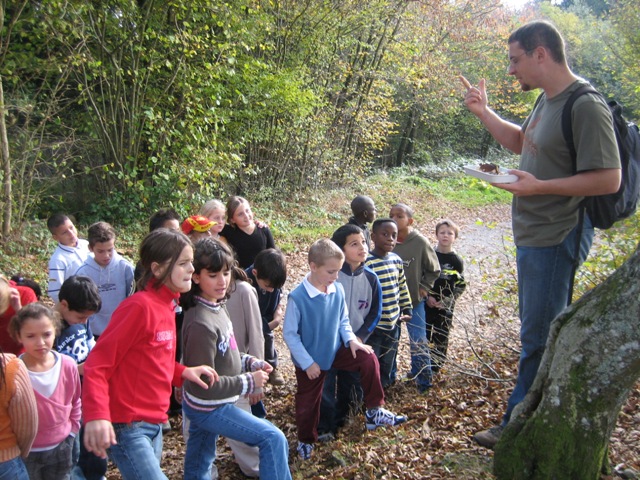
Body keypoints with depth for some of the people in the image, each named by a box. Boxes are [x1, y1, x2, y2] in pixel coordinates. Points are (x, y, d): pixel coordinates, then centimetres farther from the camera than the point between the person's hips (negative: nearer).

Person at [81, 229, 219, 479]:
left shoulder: (166, 305, 8)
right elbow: (97, 365, -20)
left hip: (153, 423, 9)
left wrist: (183, 372, 2)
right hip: (127, 426, -9)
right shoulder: (140, 306, -18)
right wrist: (97, 416, -33)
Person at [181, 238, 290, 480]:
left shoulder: (217, 307, 0)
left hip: (203, 405, 9)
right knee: (273, 439, -8)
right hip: (209, 407, -9)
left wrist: (251, 363, -1)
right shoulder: (201, 324, -29)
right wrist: (249, 382, -18)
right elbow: (205, 384, -27)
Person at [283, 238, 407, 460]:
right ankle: (305, 440, 42)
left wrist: (351, 340, -13)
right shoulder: (297, 297, -26)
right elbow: (289, 334, -18)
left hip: (336, 350, 4)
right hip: (310, 360, -4)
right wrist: (308, 362, -17)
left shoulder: (338, 290, -11)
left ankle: (374, 412, 2)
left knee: (368, 359, -14)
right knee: (308, 402, 13)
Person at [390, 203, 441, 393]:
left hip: (414, 301, -2)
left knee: (418, 342, 4)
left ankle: (423, 379, 23)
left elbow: (433, 270, 0)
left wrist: (423, 288, -6)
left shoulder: (420, 242, -14)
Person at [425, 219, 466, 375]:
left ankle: (435, 368, 15)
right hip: (426, 303, 0)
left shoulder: (457, 261, 0)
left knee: (441, 338, 4)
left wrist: (445, 301, -9)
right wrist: (427, 296, -10)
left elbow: (460, 286, 0)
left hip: (445, 306, 0)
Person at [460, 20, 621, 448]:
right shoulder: (547, 101, 9)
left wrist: (539, 186, -24)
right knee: (538, 332, 19)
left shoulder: (586, 107, -20)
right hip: (532, 236, 10)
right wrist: (484, 113, 14)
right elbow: (521, 142, 27)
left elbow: (609, 179, -22)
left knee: (538, 338, 0)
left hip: (556, 240, -10)